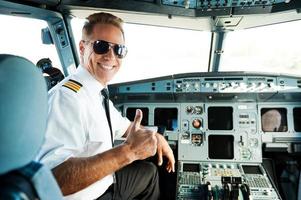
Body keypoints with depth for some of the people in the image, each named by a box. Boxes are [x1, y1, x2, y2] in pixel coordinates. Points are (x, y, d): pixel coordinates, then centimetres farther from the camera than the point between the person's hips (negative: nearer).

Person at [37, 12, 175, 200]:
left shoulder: (99, 91, -1)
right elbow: (53, 178, -39)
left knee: (149, 171, 22)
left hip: (105, 181, 8)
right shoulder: (67, 95, -29)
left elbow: (123, 126, 15)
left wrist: (157, 138, 2)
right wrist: (129, 151, -40)